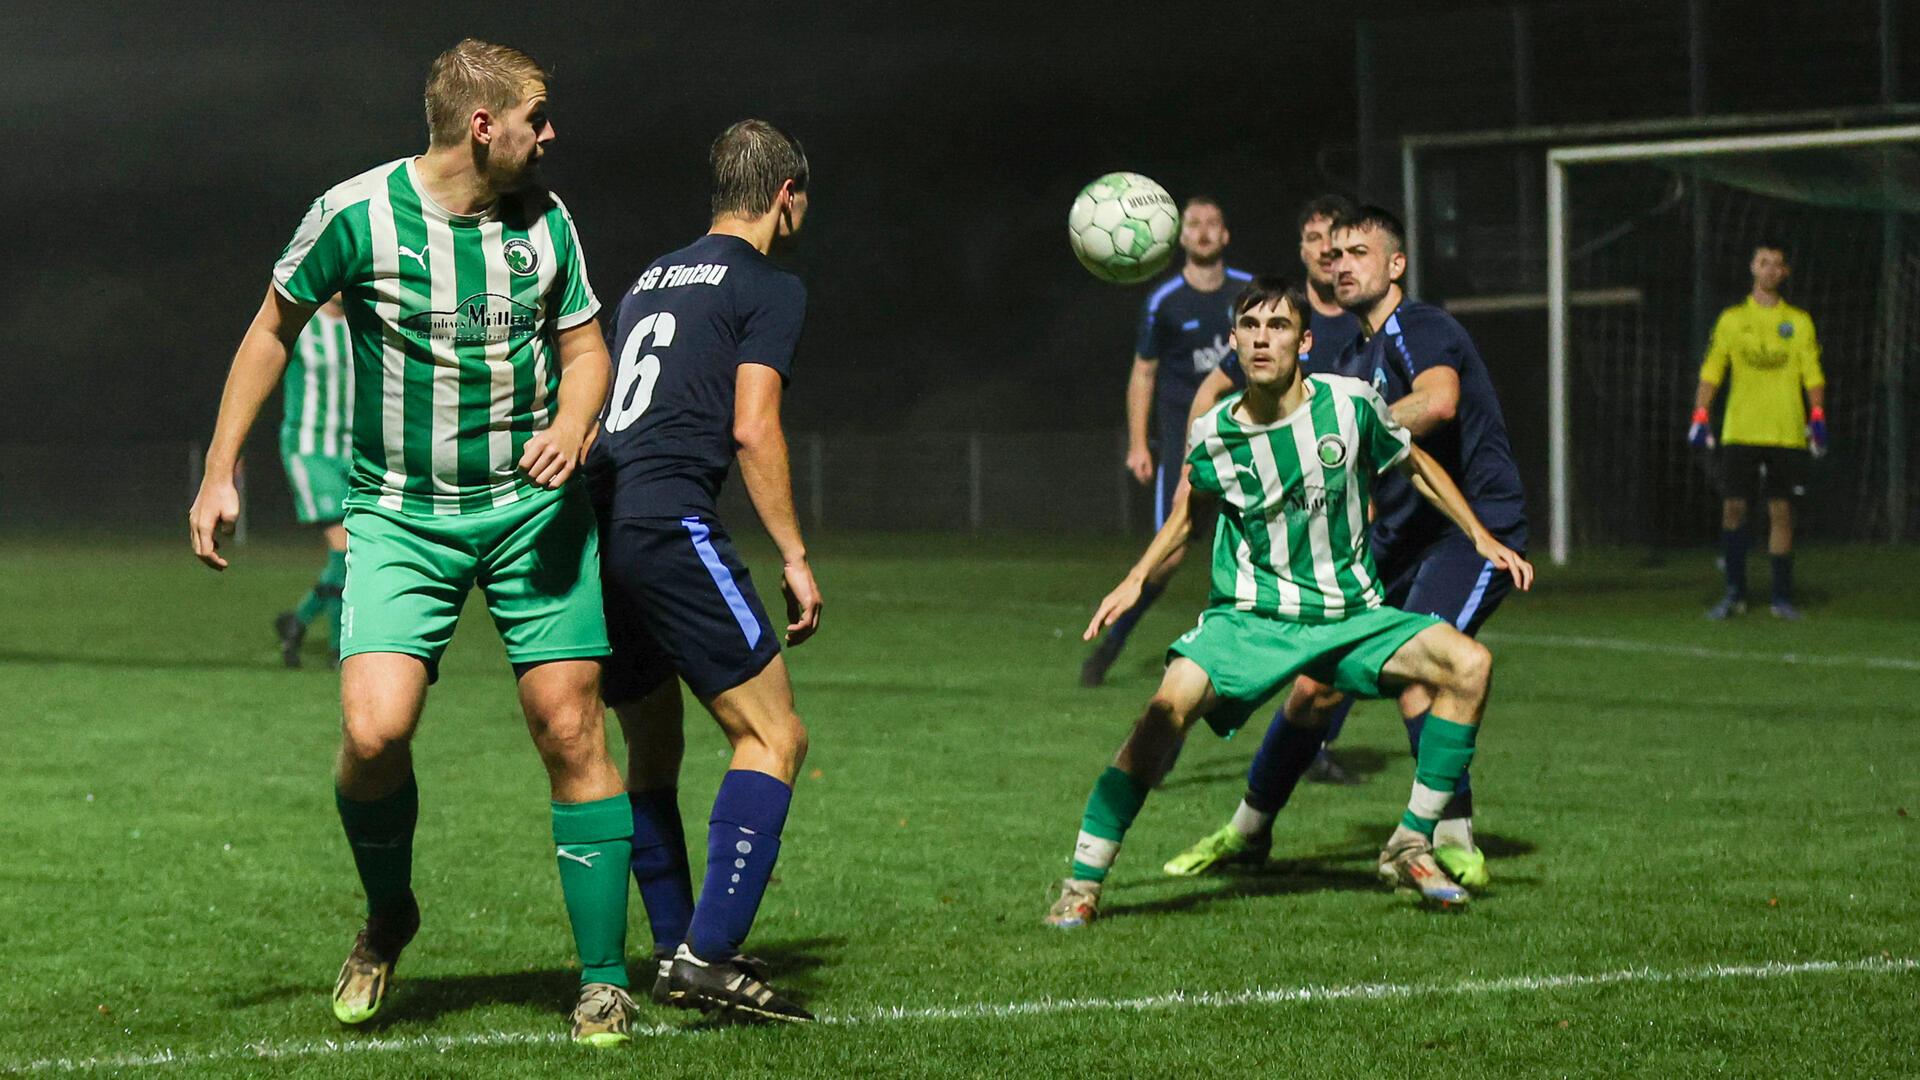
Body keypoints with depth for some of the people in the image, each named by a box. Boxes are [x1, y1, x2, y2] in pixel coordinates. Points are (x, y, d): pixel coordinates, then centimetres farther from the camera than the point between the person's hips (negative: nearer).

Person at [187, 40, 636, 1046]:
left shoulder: (545, 219, 0)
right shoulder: (355, 215, -10)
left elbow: (585, 348, 12)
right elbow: (274, 327, 5)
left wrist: (572, 424, -11)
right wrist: (219, 472, 5)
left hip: (532, 509, 2)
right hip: (399, 517, -2)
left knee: (569, 730, -5)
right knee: (373, 731, -18)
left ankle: (604, 980, 5)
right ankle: (387, 913, 13)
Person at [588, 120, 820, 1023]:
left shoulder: (651, 280, 25)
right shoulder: (768, 288, 2)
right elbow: (753, 429, -7)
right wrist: (794, 559, -3)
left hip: (593, 514, 8)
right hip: (667, 521, -8)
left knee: (652, 750, 18)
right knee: (773, 737, -5)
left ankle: (675, 951, 19)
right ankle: (709, 955, -15)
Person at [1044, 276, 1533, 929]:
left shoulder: (1350, 405, -8)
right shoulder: (1213, 434, -7)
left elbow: (1416, 465, 11)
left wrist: (1483, 539, 8)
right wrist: (1136, 580, 8)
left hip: (1350, 616, 2)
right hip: (1249, 616, -2)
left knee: (1469, 663, -18)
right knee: (1175, 699, -29)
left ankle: (1411, 845, -3)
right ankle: (1083, 882, -21)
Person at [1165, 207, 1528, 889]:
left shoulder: (1419, 329, -12)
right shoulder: (1354, 360, 17)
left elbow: (1438, 402, -35)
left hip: (1477, 527, -8)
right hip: (1397, 544, 8)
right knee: (1316, 686, 6)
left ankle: (1454, 841, -18)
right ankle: (1248, 831, 22)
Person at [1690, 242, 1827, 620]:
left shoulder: (1799, 322, 8)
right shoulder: (1732, 319, 8)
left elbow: (1812, 374, 5)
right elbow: (1711, 371, 7)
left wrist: (1817, 416, -9)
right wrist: (1700, 415, -5)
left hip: (1786, 432, 0)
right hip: (1739, 430, 0)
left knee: (1781, 511, -1)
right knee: (1733, 507, -4)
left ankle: (1782, 597, 5)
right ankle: (1734, 593, 6)